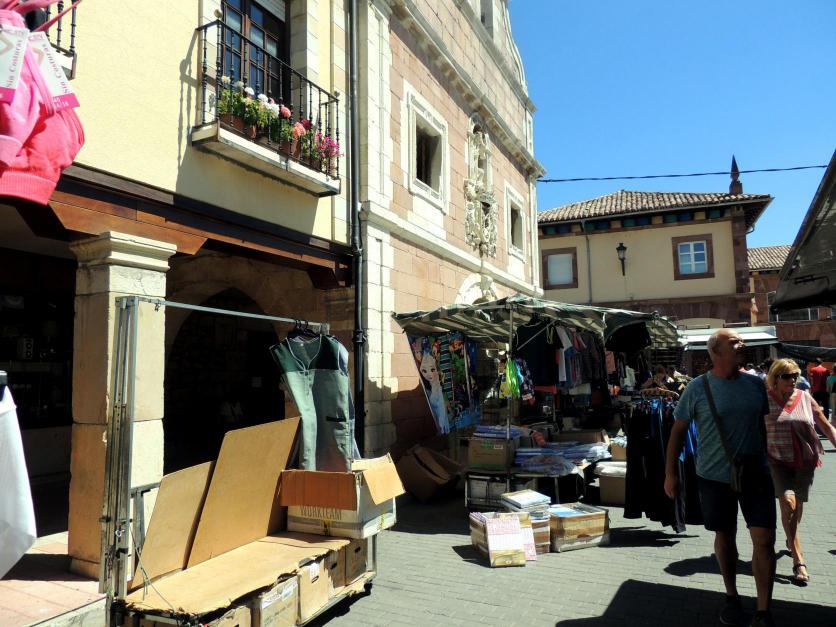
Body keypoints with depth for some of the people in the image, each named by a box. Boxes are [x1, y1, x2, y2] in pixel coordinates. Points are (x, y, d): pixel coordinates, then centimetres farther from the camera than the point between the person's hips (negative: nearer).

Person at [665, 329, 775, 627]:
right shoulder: (697, 388, -10)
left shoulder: (755, 384, 0)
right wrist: (670, 473, -5)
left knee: (764, 539, -2)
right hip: (714, 476, -2)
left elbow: (762, 423, 13)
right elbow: (678, 430, -5)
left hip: (755, 473, 2)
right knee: (724, 537, 13)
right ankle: (732, 596, 34)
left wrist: (768, 460, 16)